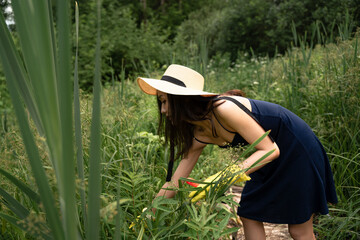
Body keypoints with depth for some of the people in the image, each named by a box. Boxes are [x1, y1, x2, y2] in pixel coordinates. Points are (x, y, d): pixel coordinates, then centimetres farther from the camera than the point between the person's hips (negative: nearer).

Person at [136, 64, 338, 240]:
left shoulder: (223, 108, -31)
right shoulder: (199, 135, -5)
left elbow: (271, 150, -26)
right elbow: (174, 182, 2)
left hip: (299, 149, -8)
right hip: (273, 157, 8)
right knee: (249, 215, 9)